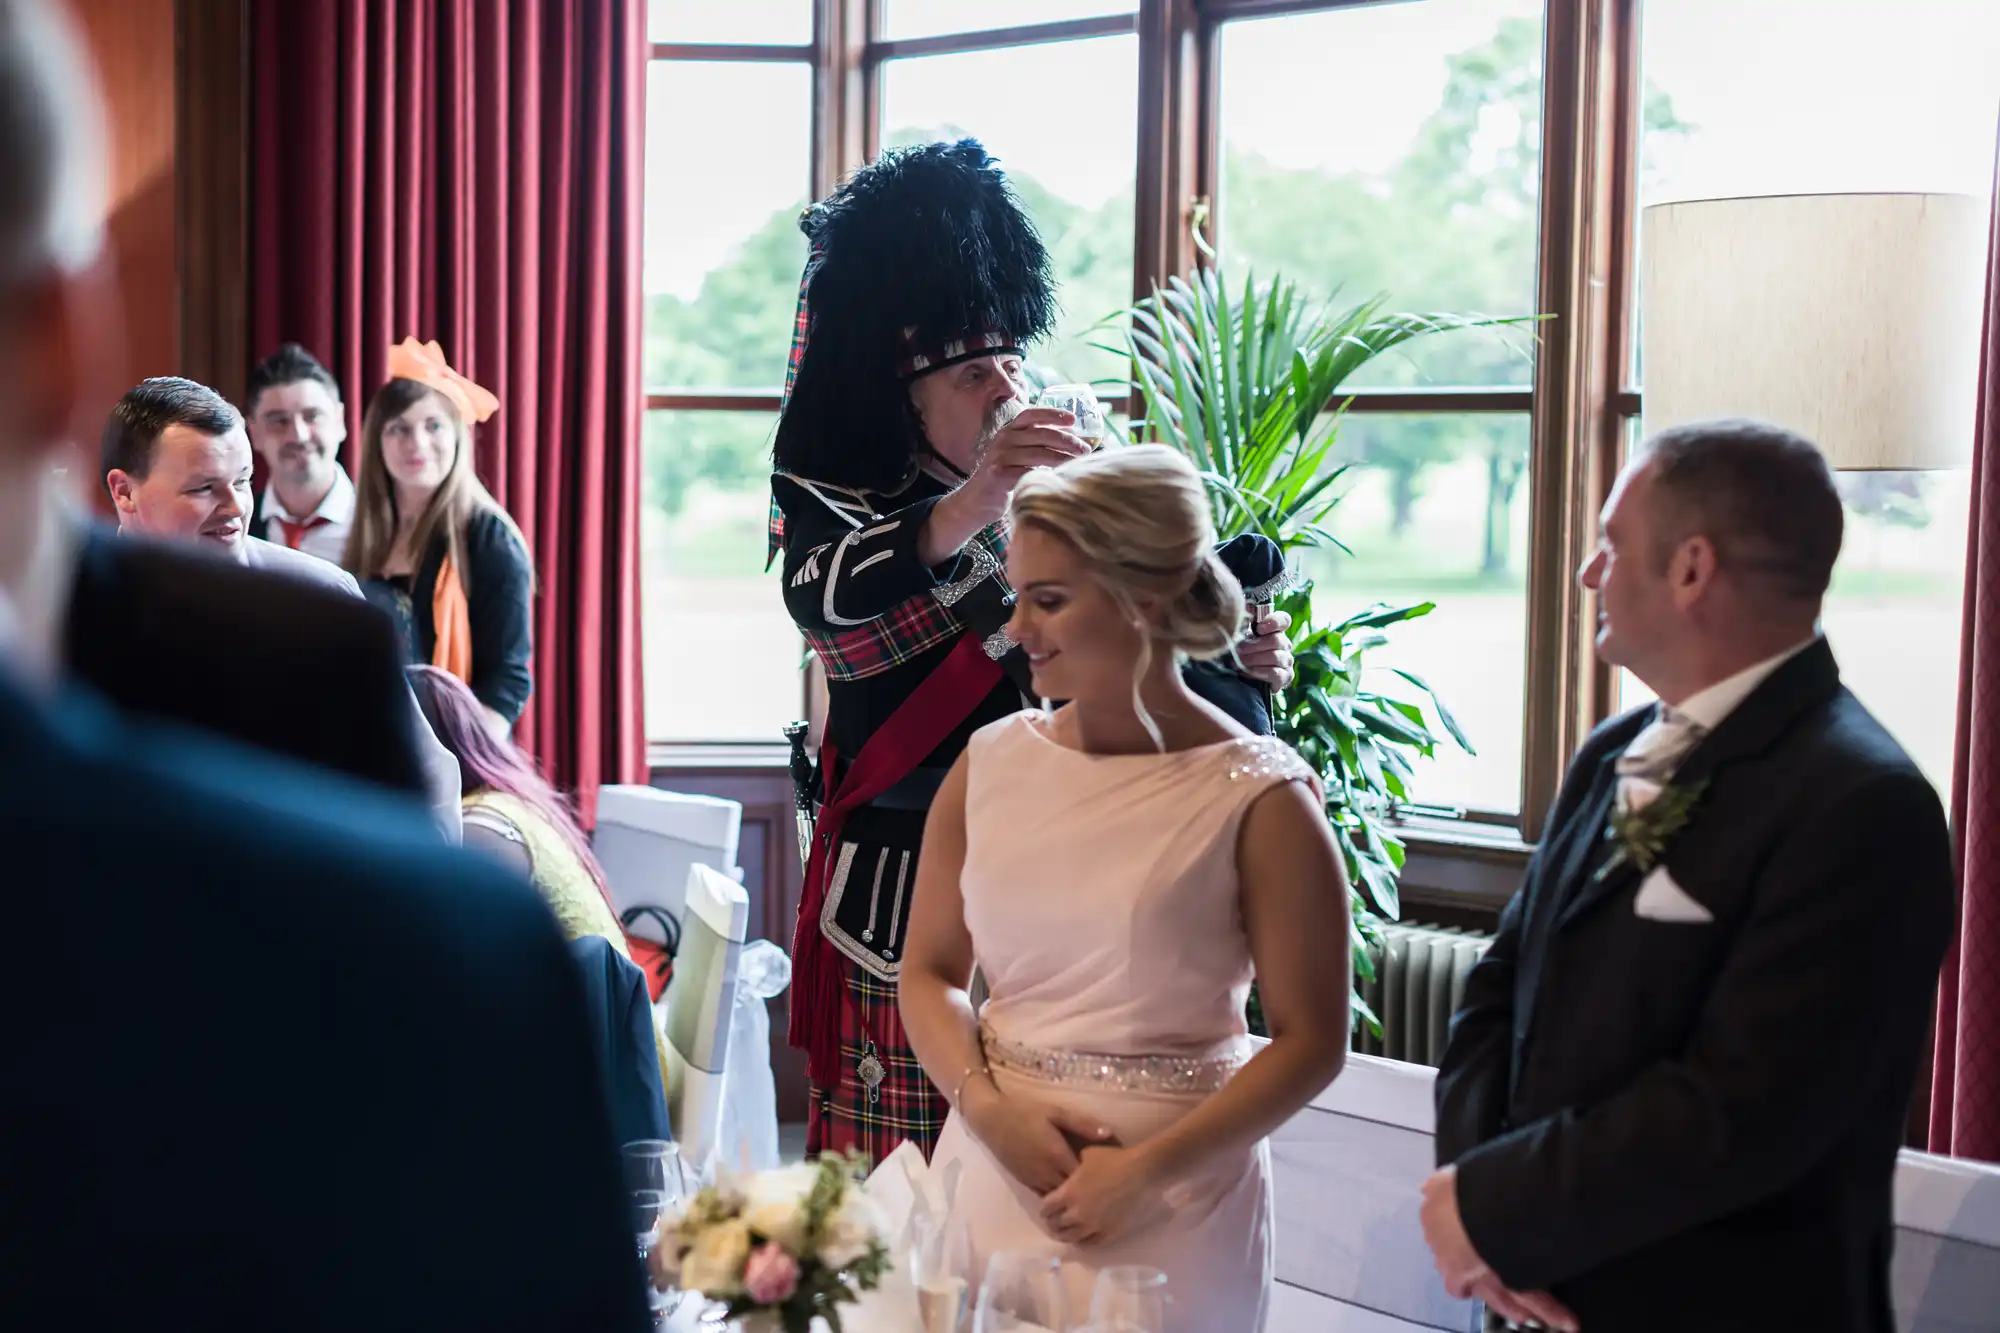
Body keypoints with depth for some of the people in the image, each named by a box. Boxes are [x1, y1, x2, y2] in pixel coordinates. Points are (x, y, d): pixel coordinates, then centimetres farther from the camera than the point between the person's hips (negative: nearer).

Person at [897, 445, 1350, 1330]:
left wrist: (1146, 1171, -17)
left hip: (1168, 1207, -4)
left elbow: (1310, 1041, -10)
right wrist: (991, 1107, -10)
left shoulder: (1259, 800, -10)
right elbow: (929, 971, 7)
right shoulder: (990, 764, 2)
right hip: (989, 1167, 4)